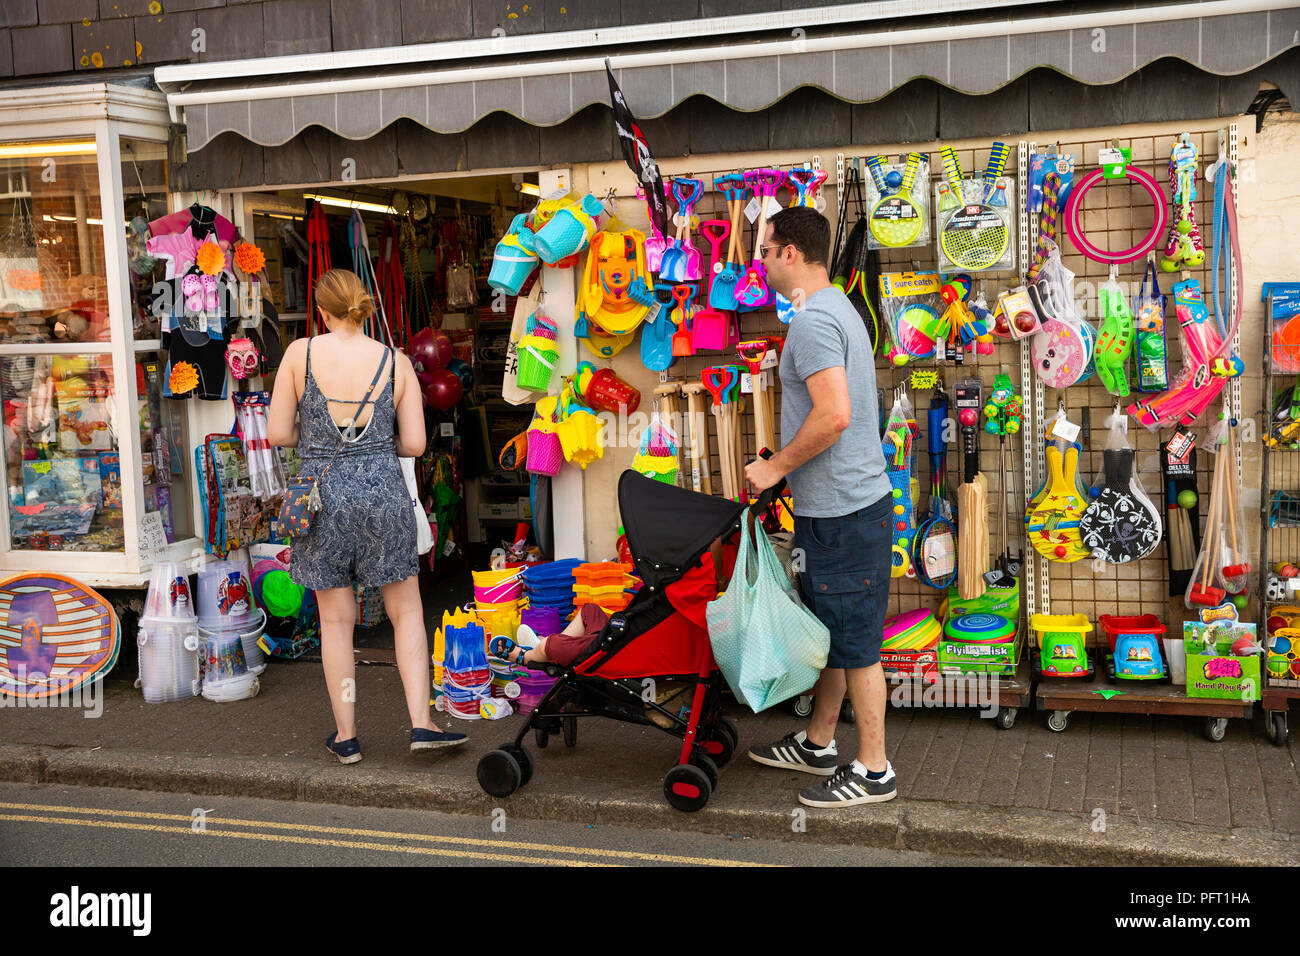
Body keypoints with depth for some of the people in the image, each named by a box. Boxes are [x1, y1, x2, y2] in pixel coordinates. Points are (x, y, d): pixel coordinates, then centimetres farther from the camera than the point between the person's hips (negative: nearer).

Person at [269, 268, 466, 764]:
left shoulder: (300, 353, -4)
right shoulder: (396, 362, -1)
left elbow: (278, 433, -3)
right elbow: (414, 444, -2)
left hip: (323, 494, 0)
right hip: (383, 491, 0)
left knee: (336, 620, 11)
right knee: (406, 611, 12)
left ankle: (346, 736, 19)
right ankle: (421, 723, 8)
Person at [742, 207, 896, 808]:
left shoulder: (812, 320, -18)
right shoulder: (838, 308, 16)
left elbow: (834, 415, -28)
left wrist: (776, 466, -16)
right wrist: (787, 469, 20)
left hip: (842, 511, -11)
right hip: (837, 504, 11)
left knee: (853, 641, -1)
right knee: (830, 629, 19)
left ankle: (873, 771, 10)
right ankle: (818, 744, 32)